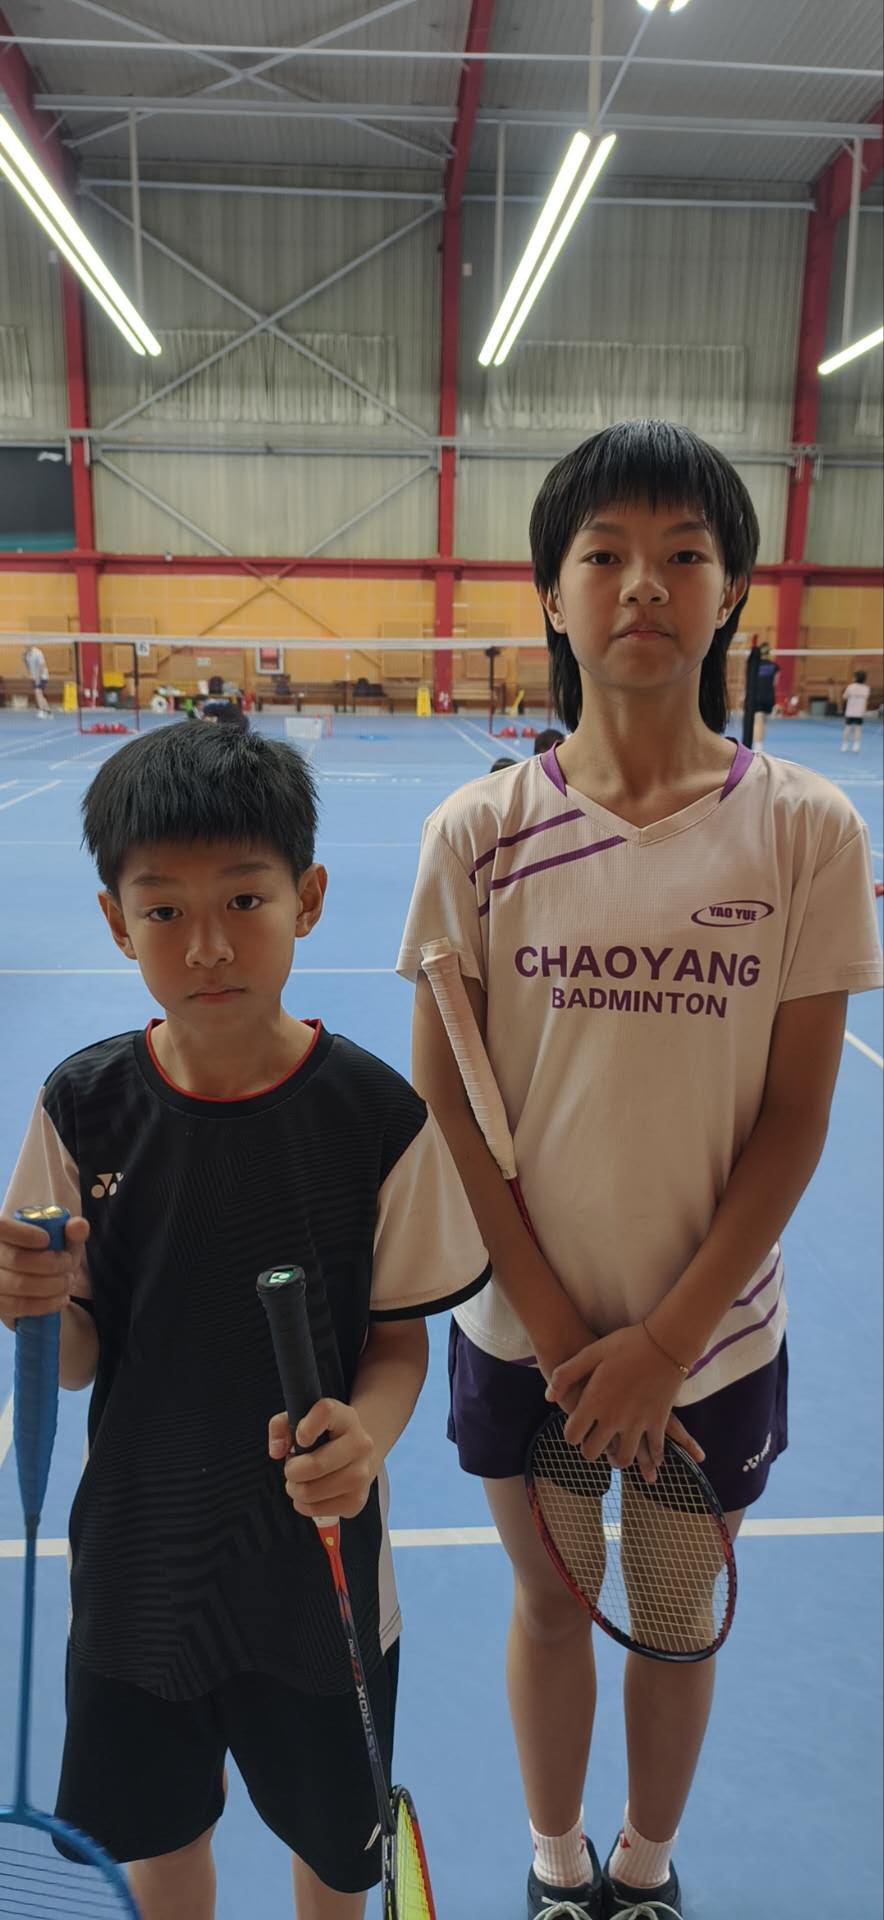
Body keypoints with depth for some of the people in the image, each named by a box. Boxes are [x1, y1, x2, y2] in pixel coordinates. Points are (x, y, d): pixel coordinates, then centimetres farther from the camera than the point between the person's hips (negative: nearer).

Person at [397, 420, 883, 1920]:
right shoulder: (479, 834, -9)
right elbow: (441, 1105, -7)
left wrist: (667, 1340, -11)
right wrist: (562, 1328, -10)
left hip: (716, 1335, 0)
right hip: (525, 1331, 0)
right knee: (550, 1603, 20)